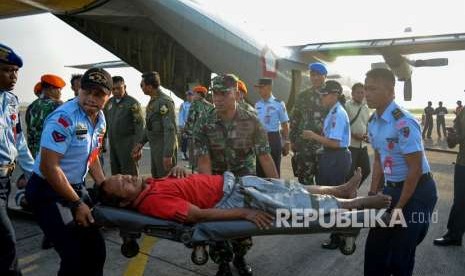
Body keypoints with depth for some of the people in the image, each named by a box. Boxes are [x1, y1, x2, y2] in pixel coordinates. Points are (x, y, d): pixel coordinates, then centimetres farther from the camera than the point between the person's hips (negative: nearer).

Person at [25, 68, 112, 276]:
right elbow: (48, 167, -25)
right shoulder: (65, 118, -24)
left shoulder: (100, 119, 2)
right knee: (75, 258, -8)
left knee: (96, 249, 14)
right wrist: (76, 204, -20)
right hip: (48, 191, -8)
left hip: (76, 187, 8)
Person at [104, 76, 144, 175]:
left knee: (130, 175, -3)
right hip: (113, 144, 6)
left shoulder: (132, 103, -6)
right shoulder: (109, 103, 12)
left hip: (128, 145, -6)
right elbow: (104, 123, 19)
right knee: (115, 174, 13)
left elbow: (139, 126, -10)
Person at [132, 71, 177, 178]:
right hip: (154, 148, 9)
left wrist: (168, 154, -25)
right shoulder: (152, 101, 12)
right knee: (156, 179, 18)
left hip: (165, 148, -9)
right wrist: (141, 143, 15)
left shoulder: (165, 101, -18)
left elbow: (170, 129, -23)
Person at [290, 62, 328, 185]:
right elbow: (294, 119, 12)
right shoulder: (303, 96, 10)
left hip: (325, 145, -2)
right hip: (303, 145, 2)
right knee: (304, 181, 8)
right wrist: (293, 140, 7)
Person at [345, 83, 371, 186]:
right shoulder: (347, 106, -8)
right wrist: (353, 135, -18)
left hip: (362, 145, 7)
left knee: (366, 170, 12)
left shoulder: (366, 108, 13)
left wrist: (367, 135, 1)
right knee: (349, 172, -3)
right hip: (350, 145, -7)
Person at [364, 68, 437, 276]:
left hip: (416, 191, -8)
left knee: (400, 253, 2)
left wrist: (399, 207, -15)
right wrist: (372, 194, 10)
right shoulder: (373, 122, 2)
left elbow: (415, 169, -21)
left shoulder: (403, 123, -24)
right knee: (375, 247, 14)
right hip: (391, 189, 8)